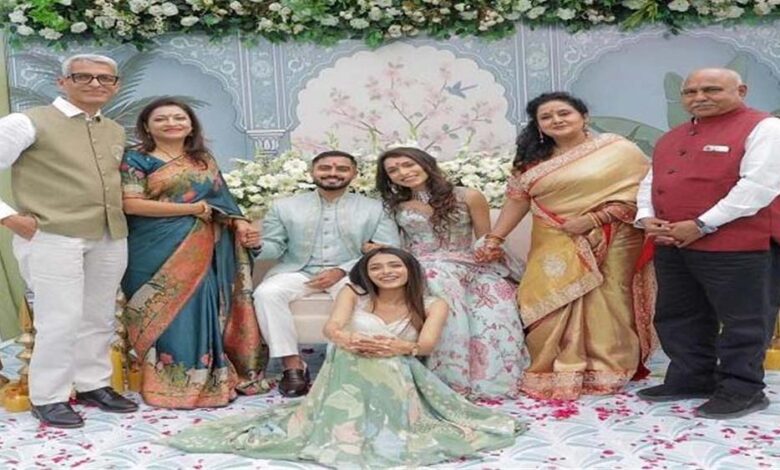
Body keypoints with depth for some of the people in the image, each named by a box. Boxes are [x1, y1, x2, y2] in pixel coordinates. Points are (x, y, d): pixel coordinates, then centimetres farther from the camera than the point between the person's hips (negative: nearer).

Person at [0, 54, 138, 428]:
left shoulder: (116, 132, 14)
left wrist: (127, 208, 11)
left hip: (110, 238, 6)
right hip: (52, 238, -6)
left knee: (99, 317, 13)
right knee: (61, 319, -3)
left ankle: (93, 385, 29)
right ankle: (48, 398, 14)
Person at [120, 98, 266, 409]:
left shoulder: (204, 160, 16)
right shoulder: (136, 160, -1)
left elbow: (221, 201, 16)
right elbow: (131, 204, -12)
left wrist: (240, 223, -6)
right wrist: (193, 209, -11)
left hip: (203, 251, 5)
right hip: (160, 251, -5)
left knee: (202, 309, 3)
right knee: (170, 312, -7)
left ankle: (209, 380, 11)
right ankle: (170, 386, 1)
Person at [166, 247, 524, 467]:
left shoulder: (432, 305, 6)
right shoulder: (354, 294, 8)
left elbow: (427, 344, -11)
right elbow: (332, 327, -10)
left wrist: (399, 348, -36)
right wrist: (348, 341, -37)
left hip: (398, 378, 0)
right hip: (349, 374, 0)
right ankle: (344, 438, -33)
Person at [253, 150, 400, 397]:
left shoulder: (375, 208, 9)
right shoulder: (284, 206, 12)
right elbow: (273, 247, 7)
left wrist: (342, 271, -15)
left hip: (351, 273, -1)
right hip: (297, 271, 1)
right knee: (266, 292, -28)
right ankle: (292, 364, -22)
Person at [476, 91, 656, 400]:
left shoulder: (619, 151, -2)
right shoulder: (532, 160, 11)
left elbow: (640, 194, -9)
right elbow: (517, 200, 8)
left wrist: (594, 218, -16)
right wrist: (494, 239, -2)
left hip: (610, 246, -3)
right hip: (555, 247, 4)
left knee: (605, 309, 1)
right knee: (552, 309, -1)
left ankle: (608, 372, 15)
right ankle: (555, 374, 9)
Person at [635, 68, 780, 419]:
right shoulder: (673, 138, 18)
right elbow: (651, 181, 21)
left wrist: (702, 225, -20)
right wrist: (646, 217, -1)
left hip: (737, 245, -8)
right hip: (672, 245, 8)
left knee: (742, 321, 2)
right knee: (678, 318, 14)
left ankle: (742, 390, 13)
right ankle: (690, 379, 28)